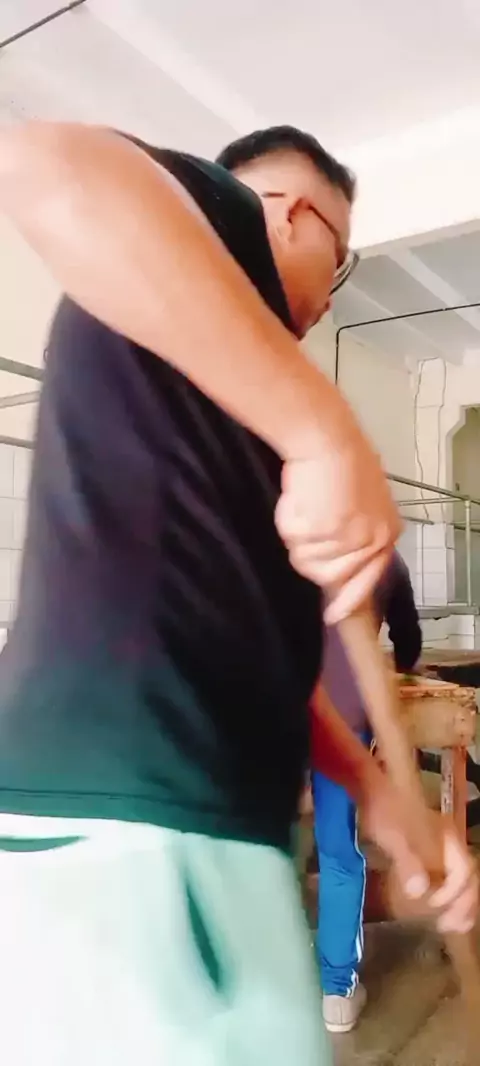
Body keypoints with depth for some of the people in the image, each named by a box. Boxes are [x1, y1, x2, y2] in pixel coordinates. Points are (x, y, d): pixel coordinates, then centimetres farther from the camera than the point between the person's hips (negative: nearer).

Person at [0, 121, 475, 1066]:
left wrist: (382, 800, 15)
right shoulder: (217, 225, 0)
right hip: (127, 830, -10)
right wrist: (330, 432, -24)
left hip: (187, 819, 10)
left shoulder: (204, 390, 23)